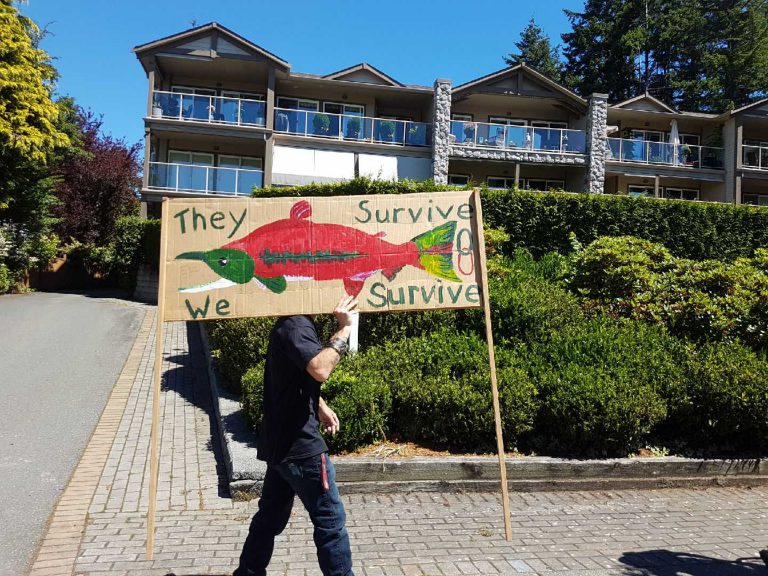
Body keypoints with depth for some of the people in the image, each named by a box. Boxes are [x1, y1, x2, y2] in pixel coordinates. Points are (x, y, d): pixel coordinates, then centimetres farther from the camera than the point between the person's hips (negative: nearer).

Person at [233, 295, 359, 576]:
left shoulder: (290, 325, 14)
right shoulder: (296, 326, -19)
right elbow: (320, 369, -36)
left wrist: (321, 406, 16)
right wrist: (344, 329, -27)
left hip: (281, 442, 10)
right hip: (300, 445, -10)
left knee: (272, 514, 18)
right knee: (330, 519, 2)